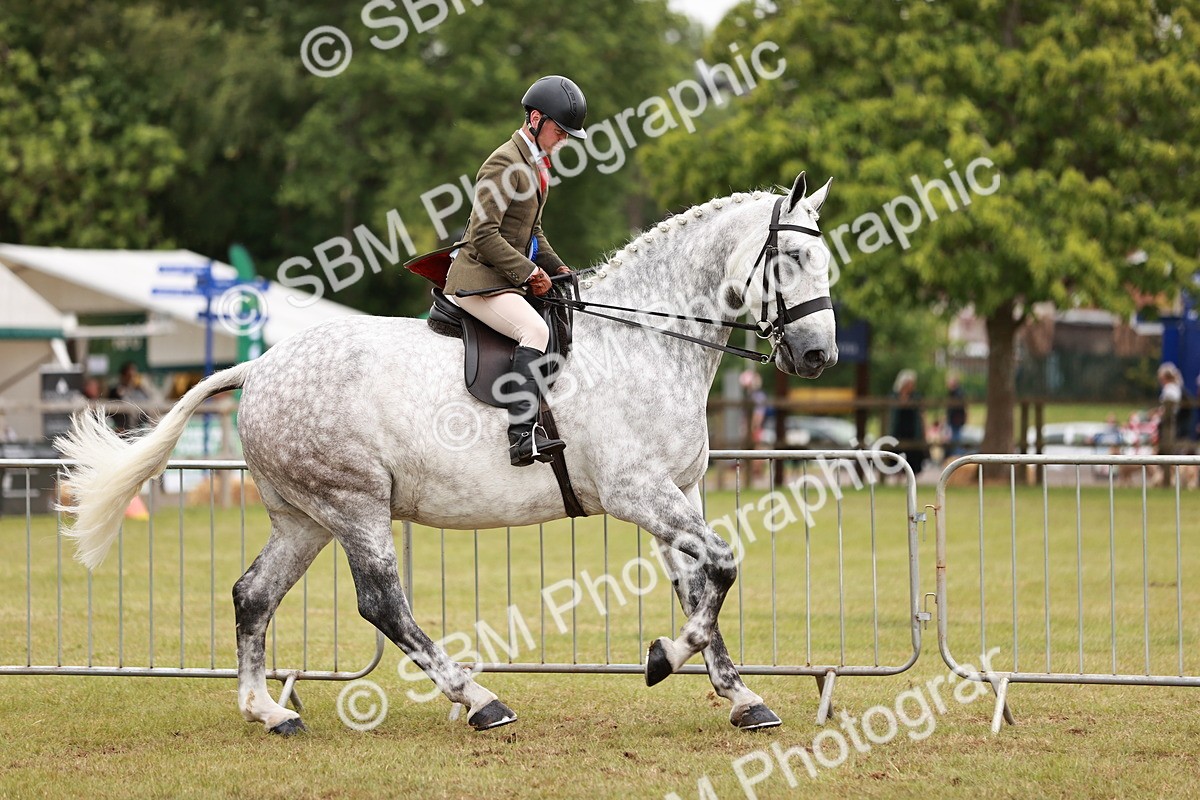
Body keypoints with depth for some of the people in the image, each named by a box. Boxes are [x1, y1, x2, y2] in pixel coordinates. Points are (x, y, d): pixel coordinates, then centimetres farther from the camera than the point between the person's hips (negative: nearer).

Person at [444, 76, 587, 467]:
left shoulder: (536, 164, 18)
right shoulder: (505, 163, -14)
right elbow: (484, 234, -20)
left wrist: (555, 266, 12)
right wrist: (527, 272, -18)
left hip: (507, 279, 11)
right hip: (478, 278, -11)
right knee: (535, 330, -29)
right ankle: (521, 434, -37)